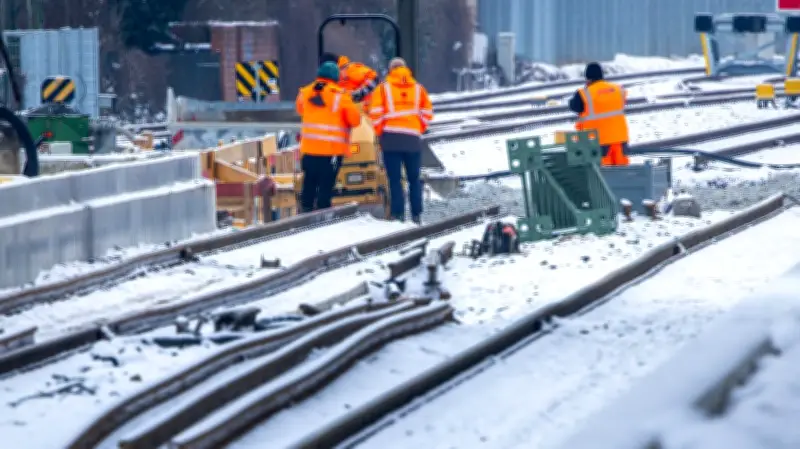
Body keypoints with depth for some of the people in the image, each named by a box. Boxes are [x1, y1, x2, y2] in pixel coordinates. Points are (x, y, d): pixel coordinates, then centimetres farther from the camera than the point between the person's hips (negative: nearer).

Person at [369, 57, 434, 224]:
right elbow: (427, 113, 5)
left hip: (391, 140, -2)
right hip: (413, 139, 2)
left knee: (395, 179, 1)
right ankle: (416, 215, 9)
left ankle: (398, 214, -5)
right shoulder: (419, 89, 9)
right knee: (414, 179, 11)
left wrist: (380, 132, 7)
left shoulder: (383, 88, 2)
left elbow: (376, 113, -5)